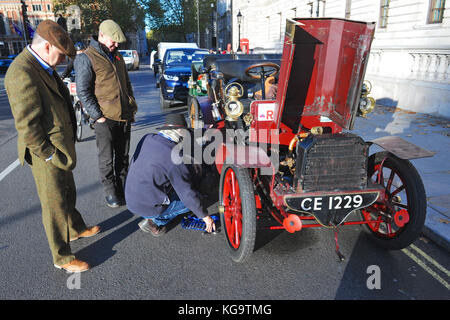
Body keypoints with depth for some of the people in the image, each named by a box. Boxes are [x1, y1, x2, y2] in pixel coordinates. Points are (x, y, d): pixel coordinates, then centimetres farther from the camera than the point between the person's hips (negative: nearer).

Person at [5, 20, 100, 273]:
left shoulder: (43, 67, 8)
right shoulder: (22, 73, -23)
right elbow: (27, 125, -24)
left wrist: (67, 147, 16)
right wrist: (50, 155, -17)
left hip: (62, 149, 10)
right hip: (48, 156, -9)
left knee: (68, 194, 26)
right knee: (55, 205, 5)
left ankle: (76, 229, 49)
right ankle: (63, 257, 23)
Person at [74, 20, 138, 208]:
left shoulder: (117, 56, 16)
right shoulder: (86, 58, -7)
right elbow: (83, 92, -11)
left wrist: (132, 108, 16)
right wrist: (97, 116, -15)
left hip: (124, 116, 7)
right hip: (105, 119, -6)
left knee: (123, 156, 14)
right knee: (106, 159, 3)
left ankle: (122, 187, 29)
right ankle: (110, 192, 18)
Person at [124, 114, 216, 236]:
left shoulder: (147, 139, -2)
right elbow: (187, 193, -19)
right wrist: (205, 216, -6)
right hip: (149, 206, -7)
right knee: (193, 199, 5)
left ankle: (151, 217, 15)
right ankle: (155, 221, 0)